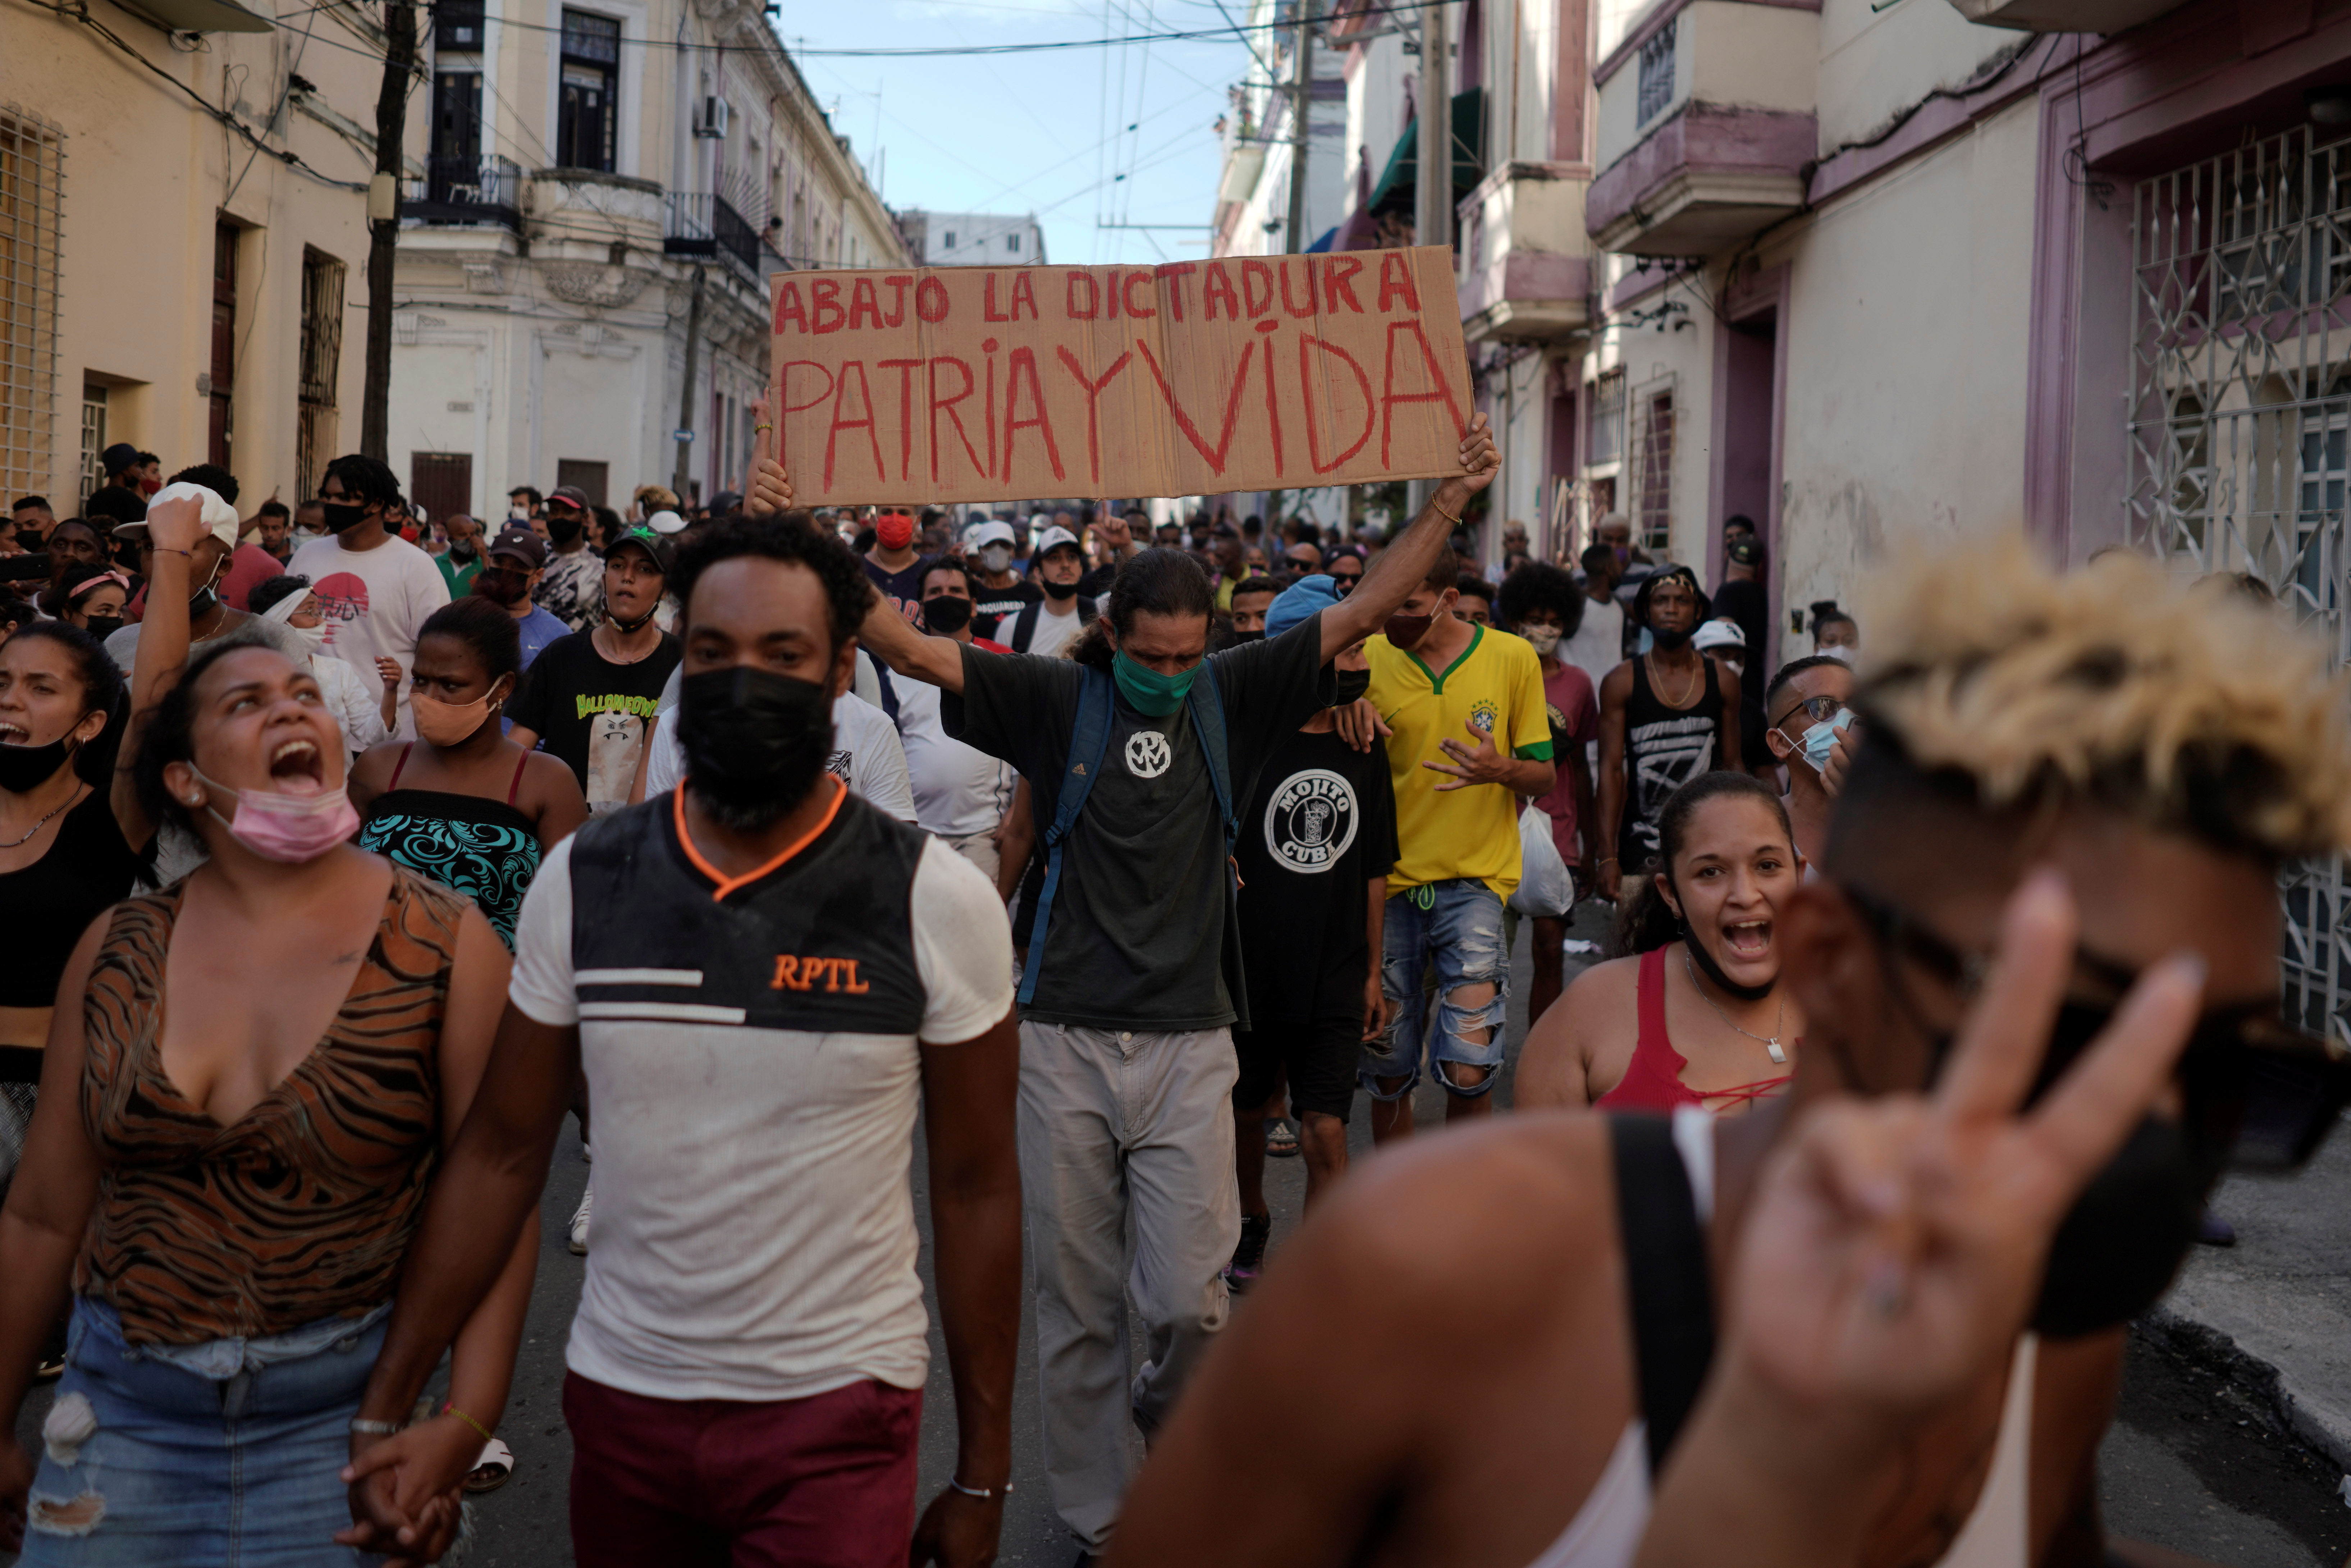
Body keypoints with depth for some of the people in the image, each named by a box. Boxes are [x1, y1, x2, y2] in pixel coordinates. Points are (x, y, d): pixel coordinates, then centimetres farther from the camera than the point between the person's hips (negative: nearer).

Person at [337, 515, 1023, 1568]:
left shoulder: (935, 900, -10)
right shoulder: (584, 882, -3)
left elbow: (974, 1190, -5)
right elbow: (503, 1154, 1)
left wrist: (982, 1475, -3)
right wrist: (387, 1409, -5)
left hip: (837, 1410, -3)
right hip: (619, 1399, 3)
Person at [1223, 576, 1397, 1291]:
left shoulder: (1366, 749, 4)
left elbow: (1373, 870, 12)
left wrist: (1372, 972, 12)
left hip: (1334, 978, 2)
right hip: (1250, 971, -2)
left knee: (1326, 1133, -6)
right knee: (1246, 1111, 18)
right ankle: (1252, 1223, 45)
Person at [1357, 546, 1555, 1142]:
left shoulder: (1513, 658, -2)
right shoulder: (1368, 660, 0)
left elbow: (1546, 776, 3)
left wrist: (1501, 770, -18)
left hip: (1475, 878, -2)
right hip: (1389, 881, 2)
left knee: (1468, 1070, -13)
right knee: (1388, 1072, 9)